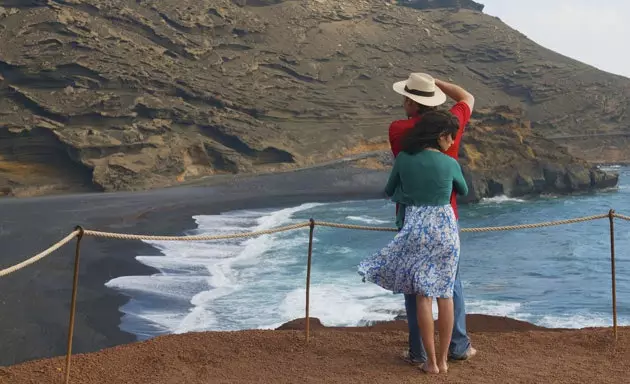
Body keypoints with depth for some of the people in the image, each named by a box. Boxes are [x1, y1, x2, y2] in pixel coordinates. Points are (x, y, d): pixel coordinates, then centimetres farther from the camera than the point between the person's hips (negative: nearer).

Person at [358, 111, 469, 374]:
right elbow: (464, 191, 17)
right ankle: (443, 359, 15)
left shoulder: (403, 159, -2)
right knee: (445, 293, 9)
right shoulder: (450, 164, -3)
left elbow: (389, 191, 14)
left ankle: (431, 361, 7)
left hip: (416, 229, 0)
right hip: (445, 228, 0)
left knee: (423, 295, 5)